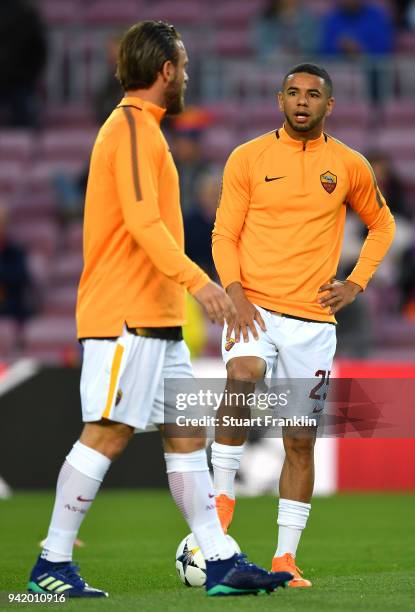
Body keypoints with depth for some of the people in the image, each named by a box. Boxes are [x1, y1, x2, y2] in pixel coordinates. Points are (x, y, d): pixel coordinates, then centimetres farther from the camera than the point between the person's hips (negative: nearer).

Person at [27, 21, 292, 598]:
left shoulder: (140, 129, 20)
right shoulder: (132, 127, -11)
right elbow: (143, 222, -22)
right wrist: (195, 279, -31)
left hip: (155, 319, 10)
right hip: (126, 316, -10)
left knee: (187, 434, 7)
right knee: (107, 434, -8)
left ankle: (221, 563, 7)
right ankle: (52, 566, -2)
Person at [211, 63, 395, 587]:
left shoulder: (349, 166, 7)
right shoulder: (247, 158, 3)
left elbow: (381, 225, 22)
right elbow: (224, 235, 3)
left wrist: (356, 283, 7)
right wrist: (237, 296, -12)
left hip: (313, 318, 2)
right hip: (255, 307, -2)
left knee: (301, 441, 4)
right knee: (243, 377, -33)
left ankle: (285, 557, 12)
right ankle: (223, 493, -18)